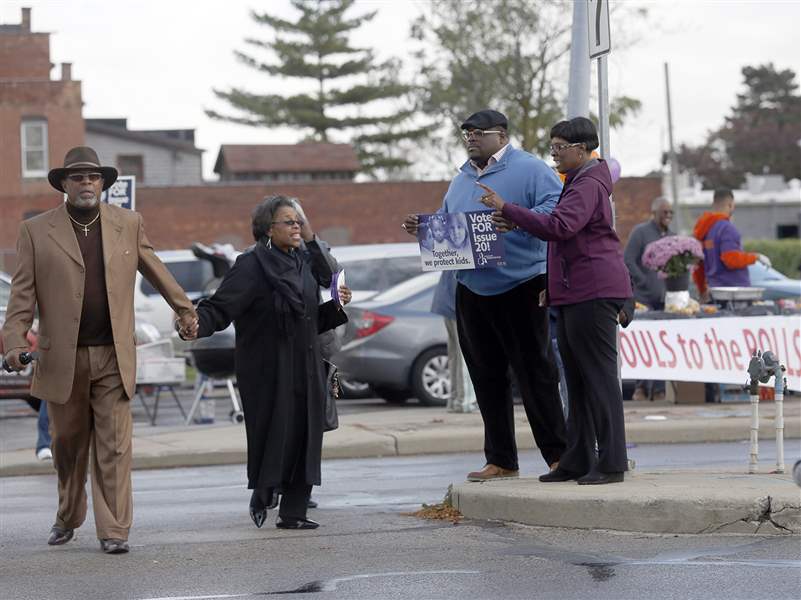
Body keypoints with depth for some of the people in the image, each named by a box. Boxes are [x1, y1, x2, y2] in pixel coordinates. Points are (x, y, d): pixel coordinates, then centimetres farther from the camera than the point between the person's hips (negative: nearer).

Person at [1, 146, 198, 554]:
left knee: (114, 447, -5)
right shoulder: (36, 231, 2)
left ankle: (114, 531, -4)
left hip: (114, 356, 0)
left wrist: (185, 310, 26)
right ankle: (67, 518, 32)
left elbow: (155, 271, 19)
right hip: (62, 359, 0)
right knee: (67, 444, 12)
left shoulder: (128, 224, 8)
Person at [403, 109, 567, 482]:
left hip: (521, 287, -7)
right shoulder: (462, 180, 18)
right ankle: (500, 461, 14)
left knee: (534, 371, -6)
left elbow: (556, 207, -15)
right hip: (472, 293, 7)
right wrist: (424, 227, 8)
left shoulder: (529, 169, -4)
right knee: (487, 377, 8)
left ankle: (557, 456, -1)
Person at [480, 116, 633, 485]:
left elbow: (558, 227, -27)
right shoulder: (577, 181, 22)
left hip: (595, 292, -11)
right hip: (574, 294, 11)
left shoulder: (589, 185, -13)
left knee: (599, 376, -10)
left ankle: (612, 464, -9)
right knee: (577, 381, 11)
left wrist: (506, 209, -24)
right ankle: (577, 461, 14)